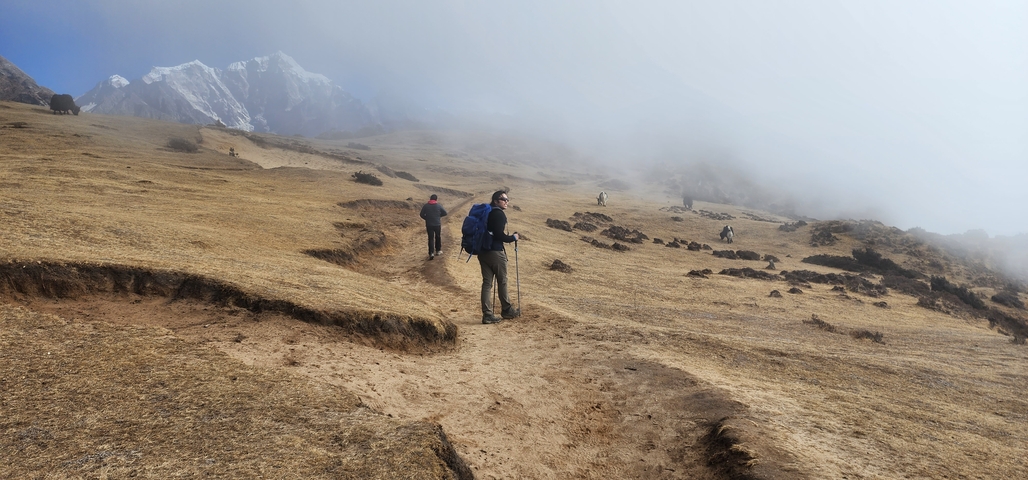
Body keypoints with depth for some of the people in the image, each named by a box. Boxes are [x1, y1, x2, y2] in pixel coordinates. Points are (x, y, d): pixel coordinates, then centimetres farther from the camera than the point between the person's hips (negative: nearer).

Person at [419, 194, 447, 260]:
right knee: (438, 237, 19)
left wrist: (427, 219, 12)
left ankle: (431, 253, -10)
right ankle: (438, 250, 30)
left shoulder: (426, 206, -3)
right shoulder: (439, 205, -5)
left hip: (429, 225, 0)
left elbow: (422, 215, -3)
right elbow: (445, 213, -3)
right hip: (437, 224, 0)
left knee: (431, 238, 2)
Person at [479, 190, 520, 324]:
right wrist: (513, 238, -5)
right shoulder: (499, 214, -11)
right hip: (496, 252, -8)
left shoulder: (486, 213, 15)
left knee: (487, 283, 6)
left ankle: (487, 314, 4)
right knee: (502, 282, 8)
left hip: (483, 252, 8)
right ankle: (507, 311, 21)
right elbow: (499, 235, -19)